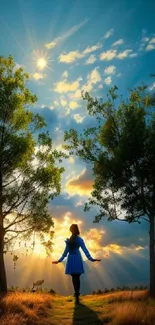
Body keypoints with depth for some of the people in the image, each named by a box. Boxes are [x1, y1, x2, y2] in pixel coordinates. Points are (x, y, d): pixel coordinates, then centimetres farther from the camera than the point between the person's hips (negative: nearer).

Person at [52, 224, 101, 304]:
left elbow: (66, 252, -3)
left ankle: (77, 295, 2)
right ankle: (77, 295, 10)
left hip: (71, 259, -1)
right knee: (77, 278, 11)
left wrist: (60, 260, 6)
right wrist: (91, 259, 0)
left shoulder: (68, 240, -4)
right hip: (78, 259, 1)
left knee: (74, 278, 7)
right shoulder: (80, 239, -3)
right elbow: (85, 250, -4)